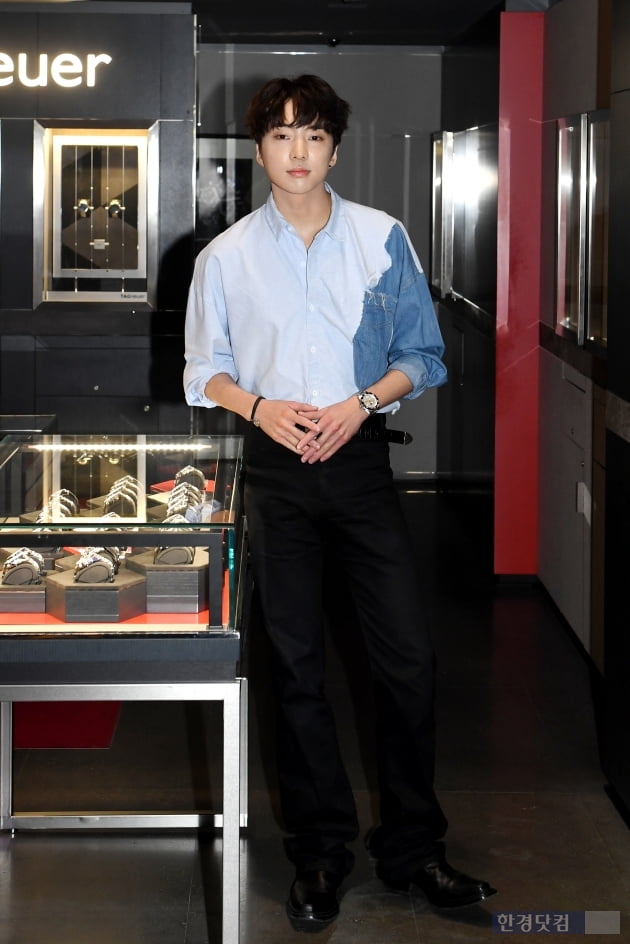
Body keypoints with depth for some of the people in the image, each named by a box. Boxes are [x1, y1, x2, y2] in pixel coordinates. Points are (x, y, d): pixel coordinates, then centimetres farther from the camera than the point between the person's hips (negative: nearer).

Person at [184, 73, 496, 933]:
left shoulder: (382, 239, 2)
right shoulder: (226, 256, 3)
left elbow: (423, 355, 5)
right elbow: (205, 371, 9)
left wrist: (364, 402, -12)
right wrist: (262, 407, -10)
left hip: (361, 458, 0)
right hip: (277, 470, 0)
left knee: (408, 658, -3)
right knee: (297, 666, 6)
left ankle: (412, 847, 12)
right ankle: (319, 852, 18)